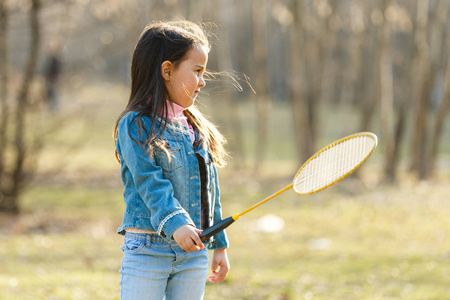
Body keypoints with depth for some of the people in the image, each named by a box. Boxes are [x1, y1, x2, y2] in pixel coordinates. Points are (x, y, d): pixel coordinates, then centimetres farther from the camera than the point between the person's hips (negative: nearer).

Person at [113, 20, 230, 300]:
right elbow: (150, 183, -21)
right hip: (147, 250, -6)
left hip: (194, 252, 6)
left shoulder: (199, 128, 13)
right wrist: (175, 223, -35)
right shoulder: (135, 125, -9)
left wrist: (219, 245, 18)